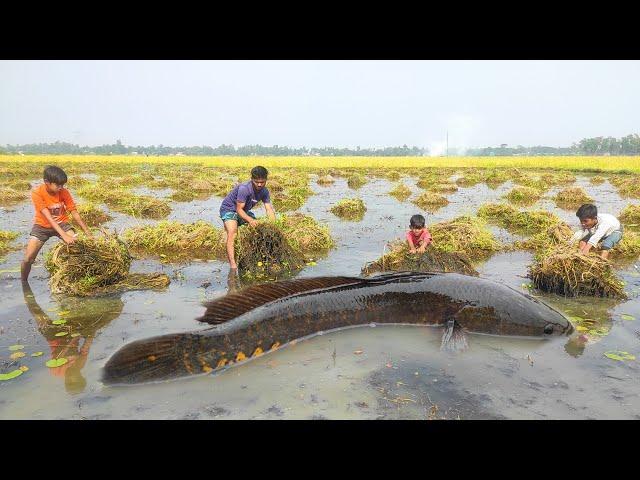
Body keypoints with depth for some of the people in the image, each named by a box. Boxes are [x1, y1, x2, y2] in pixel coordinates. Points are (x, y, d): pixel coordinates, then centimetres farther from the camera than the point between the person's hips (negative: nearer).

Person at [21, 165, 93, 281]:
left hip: (61, 223, 2)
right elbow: (48, 217, -31)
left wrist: (88, 233, -21)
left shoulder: (64, 192, -16)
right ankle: (23, 283, 19)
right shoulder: (37, 193, -23)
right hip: (42, 225, -2)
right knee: (28, 259, -9)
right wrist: (64, 235, -41)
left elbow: (75, 213, -13)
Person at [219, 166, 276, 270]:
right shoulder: (244, 188, -32)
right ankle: (232, 263, -32)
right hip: (228, 208, -7)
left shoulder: (264, 191, -12)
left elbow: (269, 209, -13)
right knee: (232, 232, -28)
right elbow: (239, 209, -30)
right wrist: (250, 220, -46)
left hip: (244, 211, 7)